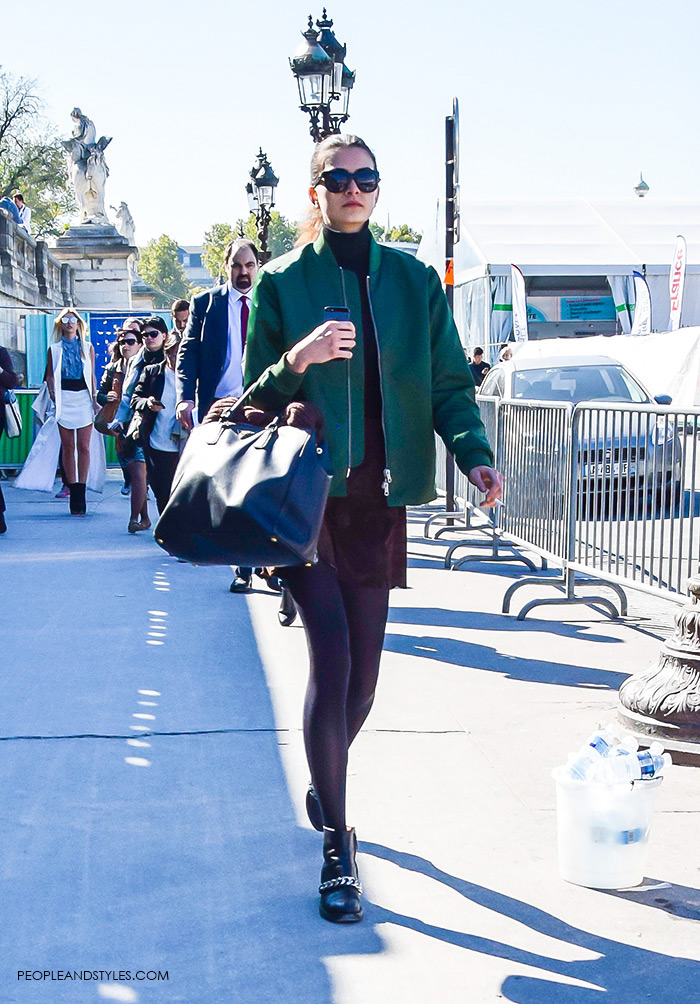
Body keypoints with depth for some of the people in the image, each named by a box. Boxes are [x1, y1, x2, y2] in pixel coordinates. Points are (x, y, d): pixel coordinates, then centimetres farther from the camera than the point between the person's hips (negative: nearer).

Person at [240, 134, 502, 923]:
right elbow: (258, 396, 3)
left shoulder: (414, 280, 9)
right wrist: (297, 359, -18)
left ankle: (325, 785, 39)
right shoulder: (282, 282, 2)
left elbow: (448, 381, 8)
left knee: (363, 672, 9)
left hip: (380, 497, 3)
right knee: (332, 663, -12)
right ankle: (336, 847, -1)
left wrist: (474, 455, -10)